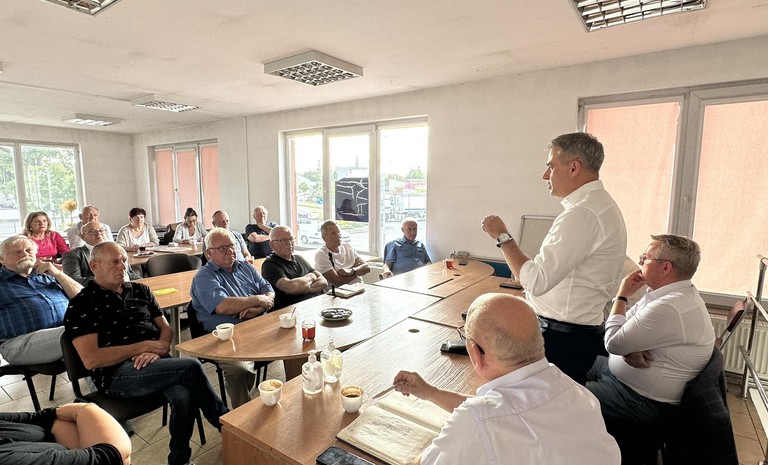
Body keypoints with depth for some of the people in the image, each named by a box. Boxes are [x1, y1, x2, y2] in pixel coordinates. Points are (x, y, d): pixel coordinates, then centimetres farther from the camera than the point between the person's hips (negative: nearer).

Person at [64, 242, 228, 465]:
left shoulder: (140, 290, 16)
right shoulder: (81, 305, 0)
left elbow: (166, 328, 14)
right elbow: (91, 359, -9)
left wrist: (156, 349, -8)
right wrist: (144, 346, -13)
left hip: (156, 362, 4)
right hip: (118, 373, -4)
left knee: (184, 397, -28)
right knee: (191, 367, -28)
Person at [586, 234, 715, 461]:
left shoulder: (669, 308, -32)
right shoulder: (671, 292, 2)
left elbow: (613, 342, -25)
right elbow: (623, 329, 6)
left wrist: (621, 295, -15)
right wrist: (628, 348, -18)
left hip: (643, 403, -10)